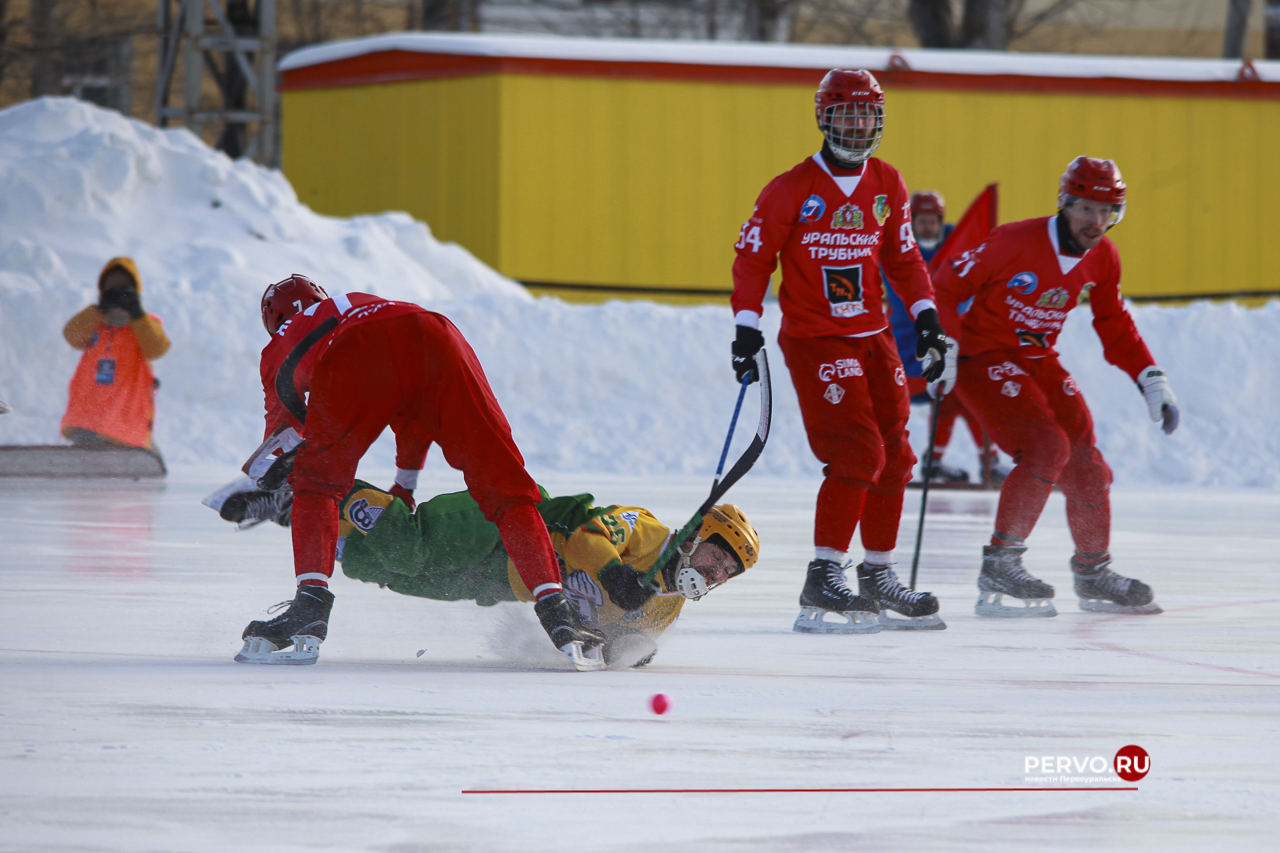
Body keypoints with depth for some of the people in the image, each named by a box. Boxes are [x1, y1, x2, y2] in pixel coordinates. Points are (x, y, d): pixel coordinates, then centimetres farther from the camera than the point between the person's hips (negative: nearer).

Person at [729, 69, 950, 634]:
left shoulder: (886, 185, 9)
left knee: (893, 458, 7)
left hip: (872, 337, 7)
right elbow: (753, 258, -5)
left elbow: (903, 258, 17)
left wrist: (925, 316, 7)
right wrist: (747, 326, -14)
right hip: (812, 339, -7)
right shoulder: (791, 190, -9)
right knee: (856, 453, -18)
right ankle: (823, 581, -15)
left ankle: (877, 576, 19)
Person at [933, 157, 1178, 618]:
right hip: (983, 357, -7)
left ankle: (1092, 572, 23)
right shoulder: (1016, 242, -23)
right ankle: (999, 564, -15)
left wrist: (1152, 381, 4)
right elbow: (945, 288, -17)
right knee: (1047, 449, -23)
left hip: (1039, 362, 7)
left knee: (1085, 462, 3)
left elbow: (1115, 328, 12)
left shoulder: (1103, 259, -2)